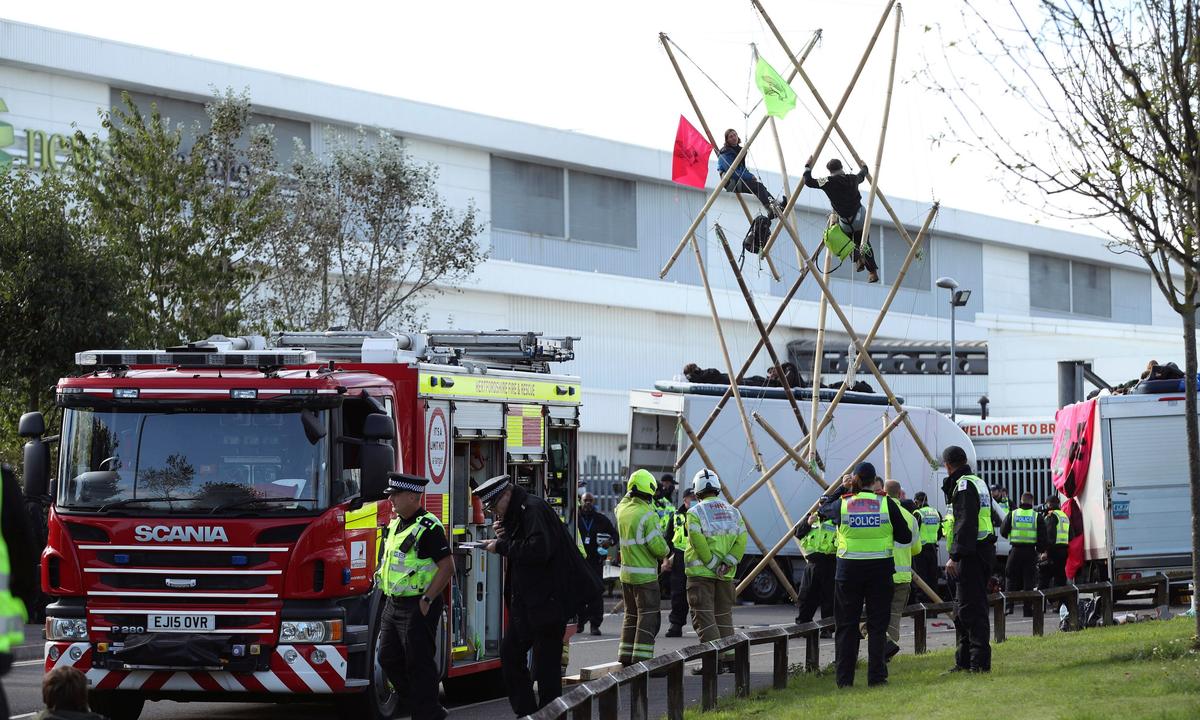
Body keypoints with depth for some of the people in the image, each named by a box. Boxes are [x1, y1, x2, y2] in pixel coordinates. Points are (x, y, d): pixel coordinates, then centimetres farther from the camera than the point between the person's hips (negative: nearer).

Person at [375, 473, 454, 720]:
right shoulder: (395, 525, 13)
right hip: (394, 604, 10)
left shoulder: (428, 528, -15)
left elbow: (447, 566, -18)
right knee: (388, 658, 11)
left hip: (417, 608, -9)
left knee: (419, 663, -5)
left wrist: (426, 600, -19)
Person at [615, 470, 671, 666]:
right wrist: (665, 551, 1)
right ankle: (642, 658, -9)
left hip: (626, 573, 8)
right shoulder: (647, 515, -18)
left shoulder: (622, 508, 3)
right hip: (645, 575, -8)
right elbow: (659, 547, -18)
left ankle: (625, 657, 18)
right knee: (648, 617, -4)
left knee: (631, 615, 16)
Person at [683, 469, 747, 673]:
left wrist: (712, 564, -9)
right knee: (724, 616, 15)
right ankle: (729, 658, 16)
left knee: (704, 616, -4)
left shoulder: (695, 513, -7)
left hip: (701, 572, -5)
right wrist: (727, 563, -5)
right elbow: (741, 541, 1)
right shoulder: (733, 512, 10)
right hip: (725, 575, 5)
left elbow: (698, 543, -16)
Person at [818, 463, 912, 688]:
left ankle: (844, 678, 5)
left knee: (846, 625, 7)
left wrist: (842, 489, 28)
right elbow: (906, 536, 1)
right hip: (880, 569, -1)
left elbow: (823, 507, 21)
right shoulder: (886, 504, -4)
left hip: (849, 569, 1)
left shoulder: (842, 503, -2)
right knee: (877, 625, 6)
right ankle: (877, 677, 3)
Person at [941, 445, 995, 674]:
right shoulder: (978, 482, 17)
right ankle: (965, 660, 20)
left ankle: (980, 661, -12)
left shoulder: (964, 486, -13)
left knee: (971, 608, -10)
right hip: (982, 550, 10)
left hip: (971, 554, -10)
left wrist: (955, 556, -24)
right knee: (963, 607, 15)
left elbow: (965, 524, -22)